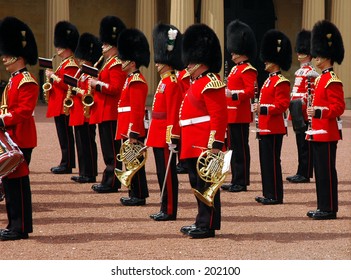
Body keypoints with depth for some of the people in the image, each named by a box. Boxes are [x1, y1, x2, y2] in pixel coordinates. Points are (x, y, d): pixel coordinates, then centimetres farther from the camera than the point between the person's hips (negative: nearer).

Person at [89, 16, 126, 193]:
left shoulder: (116, 64, -14)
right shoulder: (109, 62, 18)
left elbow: (115, 88, -23)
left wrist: (97, 84, -16)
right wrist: (96, 84, 8)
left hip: (110, 113, -10)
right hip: (104, 112, 10)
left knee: (111, 149, -7)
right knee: (109, 148, 13)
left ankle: (111, 183, -5)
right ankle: (110, 181, 17)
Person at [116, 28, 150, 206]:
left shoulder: (136, 81, -15)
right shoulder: (131, 79, 16)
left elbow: (137, 110, -20)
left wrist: (133, 133, -22)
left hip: (133, 130, -10)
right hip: (129, 129, 10)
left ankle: (139, 196, -1)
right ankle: (135, 194, 18)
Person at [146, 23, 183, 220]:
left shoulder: (171, 83, -14)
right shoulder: (165, 82, 16)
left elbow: (174, 113, -19)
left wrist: (173, 138, -22)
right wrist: (152, 136, 23)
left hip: (166, 136, -10)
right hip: (160, 136, 10)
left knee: (167, 174, -5)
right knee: (163, 173, 12)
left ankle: (169, 211, -1)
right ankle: (166, 209, 17)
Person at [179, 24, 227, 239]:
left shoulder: (211, 84, -13)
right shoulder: (196, 82, 19)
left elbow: (219, 116, -20)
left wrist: (215, 144, -25)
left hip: (205, 146, -11)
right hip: (194, 147, 11)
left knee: (206, 185, -6)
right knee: (198, 184, 14)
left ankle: (207, 225, -4)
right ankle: (202, 222, 21)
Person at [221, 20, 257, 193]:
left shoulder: (248, 70, -11)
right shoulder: (236, 69, 19)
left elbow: (250, 91, -20)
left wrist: (233, 94, -30)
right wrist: (226, 93, 13)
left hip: (240, 116, -10)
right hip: (232, 115, 10)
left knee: (240, 148, -6)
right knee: (234, 148, 12)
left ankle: (241, 182, -2)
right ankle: (236, 181, 17)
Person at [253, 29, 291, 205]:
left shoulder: (281, 82, -13)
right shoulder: (269, 80, 17)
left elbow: (282, 105, -20)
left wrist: (263, 109, -24)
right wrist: (259, 108, 11)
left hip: (273, 129, -10)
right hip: (265, 128, 10)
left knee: (272, 161, -6)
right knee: (266, 161, 12)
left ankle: (275, 195, -3)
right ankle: (268, 194, 18)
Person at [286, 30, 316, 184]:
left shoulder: (310, 73, -11)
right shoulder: (300, 72, 17)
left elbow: (310, 95, -17)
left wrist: (300, 106, -21)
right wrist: (292, 107, 16)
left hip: (303, 114, -9)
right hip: (298, 114, 9)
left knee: (304, 144, -5)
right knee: (301, 143, 11)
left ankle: (304, 174, -4)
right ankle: (302, 173, 14)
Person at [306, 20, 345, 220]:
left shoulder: (332, 81, -14)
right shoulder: (321, 78, 16)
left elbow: (338, 108, -19)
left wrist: (318, 112, -26)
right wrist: (312, 111, 18)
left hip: (327, 134, -10)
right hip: (319, 133, 10)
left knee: (327, 171, -6)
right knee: (320, 171, 12)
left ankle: (330, 209, -2)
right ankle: (323, 207, 17)